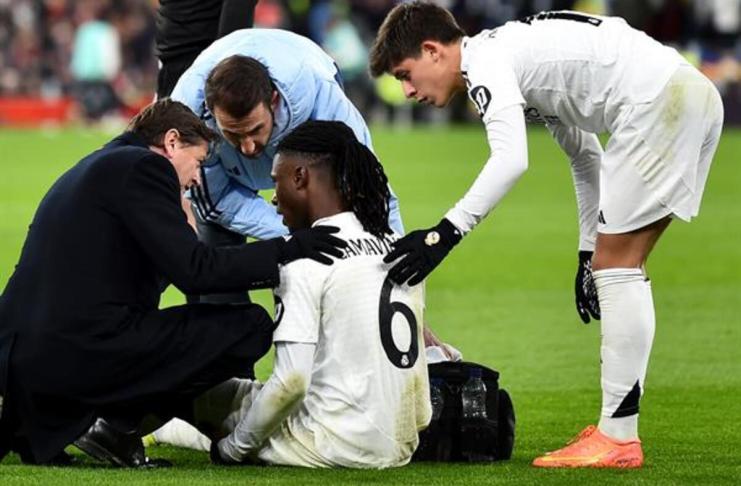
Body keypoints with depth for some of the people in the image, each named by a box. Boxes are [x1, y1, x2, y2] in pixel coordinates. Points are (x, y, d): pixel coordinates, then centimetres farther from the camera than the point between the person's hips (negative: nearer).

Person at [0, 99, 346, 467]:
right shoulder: (144, 167, -3)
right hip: (82, 352, -9)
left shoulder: (98, 168, 26)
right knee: (249, 325, -4)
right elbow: (195, 269, -11)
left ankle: (43, 425, 14)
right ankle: (118, 423, -4)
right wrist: (288, 251, -5)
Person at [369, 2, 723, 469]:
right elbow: (586, 157, 31)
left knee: (617, 266, -6)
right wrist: (588, 251, 30)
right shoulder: (518, 58, 24)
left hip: (659, 99, -10)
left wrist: (446, 233, -22)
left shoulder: (486, 60, -7)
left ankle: (618, 438, -7)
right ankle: (616, 429, 15)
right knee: (618, 267, 13)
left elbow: (510, 158, -23)